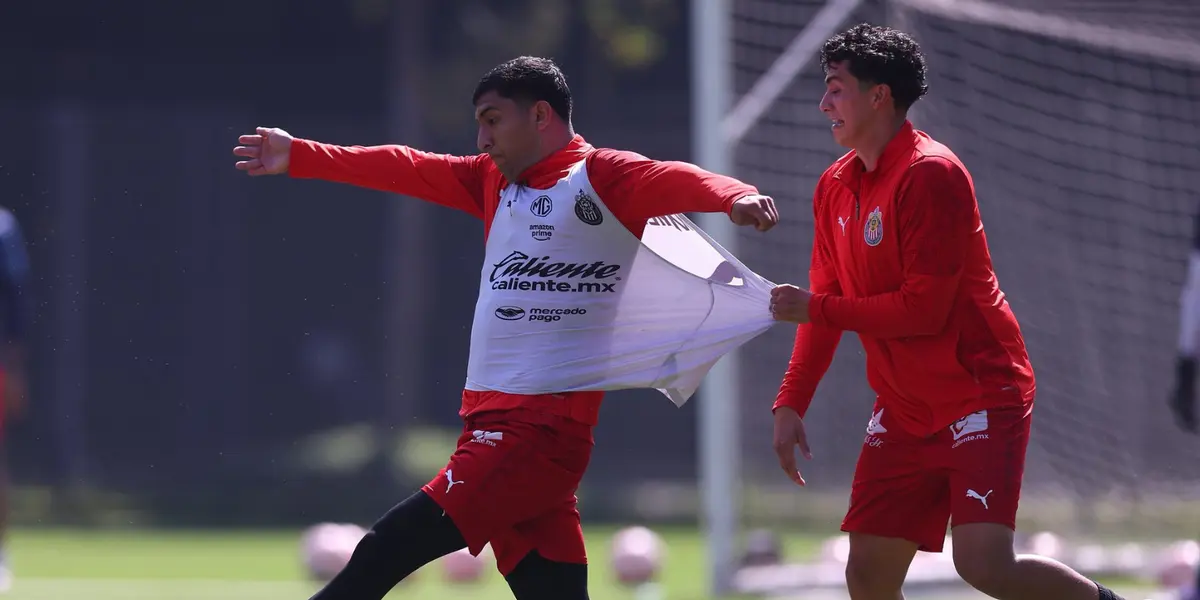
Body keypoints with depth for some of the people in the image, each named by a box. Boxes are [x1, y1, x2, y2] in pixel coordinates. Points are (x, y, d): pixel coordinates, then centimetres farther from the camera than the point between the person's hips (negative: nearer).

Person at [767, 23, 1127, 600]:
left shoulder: (931, 174, -16)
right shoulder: (835, 188, 9)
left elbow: (924, 310, -20)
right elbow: (827, 307, 16)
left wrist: (815, 309, -13)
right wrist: (791, 404, 6)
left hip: (981, 395, -8)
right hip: (904, 411, 8)